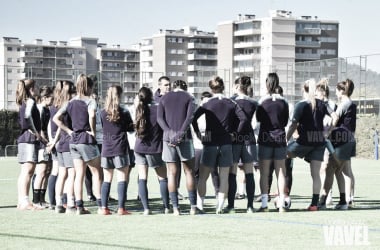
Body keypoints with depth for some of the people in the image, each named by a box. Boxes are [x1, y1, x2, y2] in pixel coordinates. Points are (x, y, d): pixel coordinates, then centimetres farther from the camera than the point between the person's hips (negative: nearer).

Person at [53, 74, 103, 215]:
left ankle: (79, 207, 3)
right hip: (87, 140, -6)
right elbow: (91, 115, -28)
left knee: (79, 174, 6)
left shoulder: (71, 103, 10)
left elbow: (56, 118, 6)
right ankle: (100, 204, 1)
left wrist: (68, 131, 7)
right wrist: (93, 131, -14)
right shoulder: (90, 101, -7)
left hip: (74, 141, 6)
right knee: (97, 172, 4)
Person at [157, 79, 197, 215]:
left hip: (168, 137, 2)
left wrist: (169, 132, -10)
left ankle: (175, 207, -2)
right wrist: (182, 132, -15)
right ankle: (193, 206, 2)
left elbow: (159, 118, -1)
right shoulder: (188, 97, 7)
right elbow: (190, 116, -10)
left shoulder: (164, 98, 13)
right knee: (189, 171, 5)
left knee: (172, 173, 3)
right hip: (184, 137, -2)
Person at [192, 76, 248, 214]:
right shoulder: (231, 103, 3)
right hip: (226, 143, 2)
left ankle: (200, 204, 4)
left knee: (203, 177, 8)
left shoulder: (207, 104, -3)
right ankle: (220, 206, 3)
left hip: (210, 143, -2)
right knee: (224, 178, 6)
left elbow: (193, 118, -16)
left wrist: (198, 134, -7)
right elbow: (243, 118, -7)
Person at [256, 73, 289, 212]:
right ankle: (281, 204, 4)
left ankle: (264, 204, -1)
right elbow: (286, 121, 8)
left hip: (265, 139, -2)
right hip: (280, 139, 2)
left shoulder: (262, 102, -8)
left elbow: (258, 118, 5)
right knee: (280, 172, 6)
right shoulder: (283, 102, 0)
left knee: (264, 173, 3)